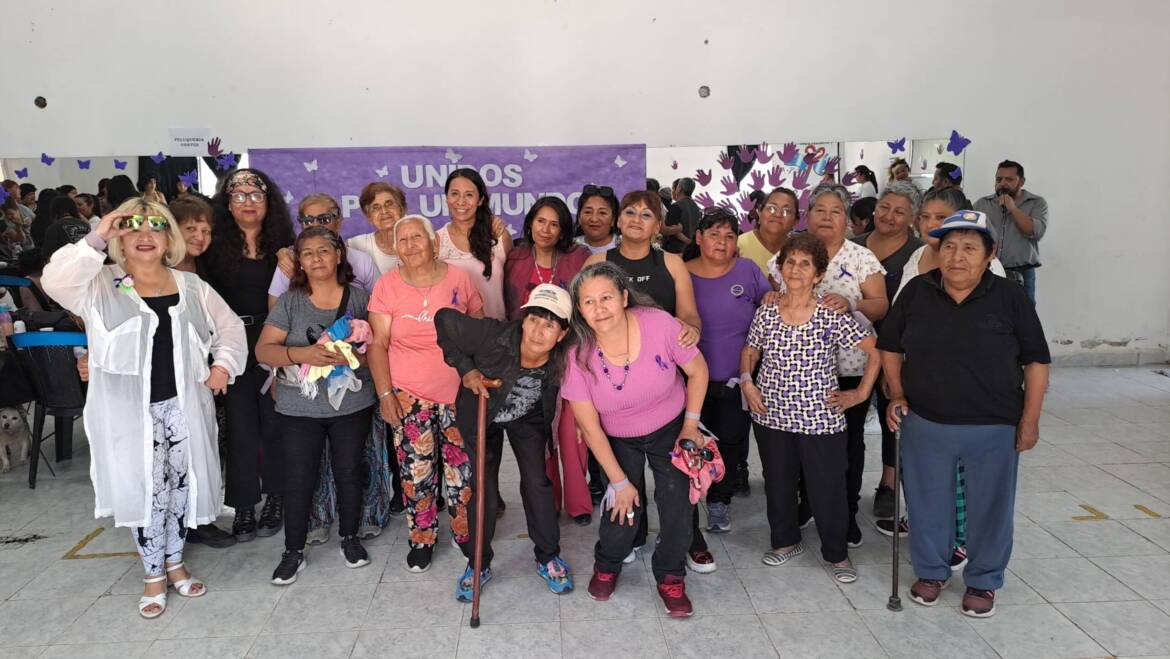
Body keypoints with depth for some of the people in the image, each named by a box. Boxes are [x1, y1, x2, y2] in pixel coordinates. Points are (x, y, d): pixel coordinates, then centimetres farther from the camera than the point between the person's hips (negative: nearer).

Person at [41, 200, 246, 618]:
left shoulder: (191, 286, 8)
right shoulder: (102, 285, -2)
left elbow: (228, 326, 15)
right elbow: (55, 281, -21)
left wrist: (224, 364, 1)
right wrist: (95, 240, -23)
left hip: (183, 403, 3)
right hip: (131, 409, -3)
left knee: (182, 484, 11)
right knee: (146, 489, 2)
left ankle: (174, 562, 32)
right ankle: (154, 574, 21)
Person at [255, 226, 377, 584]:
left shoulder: (359, 297, 2)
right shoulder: (289, 301, 0)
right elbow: (263, 350, -5)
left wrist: (351, 356, -20)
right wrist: (302, 355, -21)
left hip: (352, 404, 0)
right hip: (300, 407, 0)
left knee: (349, 473, 11)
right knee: (298, 479, 4)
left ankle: (350, 539, 31)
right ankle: (293, 552, 21)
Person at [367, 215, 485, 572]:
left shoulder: (459, 278, 0)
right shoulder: (388, 285, -3)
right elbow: (377, 344, -1)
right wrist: (385, 394, -6)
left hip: (458, 391, 1)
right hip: (408, 394, -1)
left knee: (462, 467, 5)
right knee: (415, 470, 3)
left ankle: (466, 533, 26)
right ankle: (421, 539, 22)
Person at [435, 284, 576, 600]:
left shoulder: (562, 359, -31)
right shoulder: (495, 336, -39)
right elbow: (444, 320, -27)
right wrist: (465, 368, -27)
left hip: (529, 418, 1)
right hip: (483, 414, -1)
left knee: (536, 482, -1)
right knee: (484, 488, 1)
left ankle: (548, 557, 21)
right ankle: (478, 564, 22)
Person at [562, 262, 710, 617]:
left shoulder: (659, 324, -28)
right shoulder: (578, 355, -24)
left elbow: (698, 371, -9)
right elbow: (590, 428, -15)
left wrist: (691, 423, -8)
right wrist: (620, 481, -11)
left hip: (670, 428, 0)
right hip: (618, 440, 0)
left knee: (677, 501, -6)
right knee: (624, 504, -7)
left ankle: (671, 577, 19)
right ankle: (606, 566, 25)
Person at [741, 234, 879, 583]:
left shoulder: (832, 317, -11)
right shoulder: (766, 313, -2)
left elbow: (876, 351, -5)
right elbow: (750, 350, 14)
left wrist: (860, 393, -5)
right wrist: (746, 380, -2)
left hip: (821, 418, -3)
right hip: (771, 414, 3)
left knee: (827, 488, 5)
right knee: (777, 483, 16)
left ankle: (837, 553, 28)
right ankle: (786, 541, 39)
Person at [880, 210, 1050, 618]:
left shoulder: (1010, 299, -6)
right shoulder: (916, 292, -1)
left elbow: (1035, 362, -2)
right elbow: (890, 347, 8)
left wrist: (1030, 420, -4)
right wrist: (896, 395, -1)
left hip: (993, 430, -1)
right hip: (925, 425, 2)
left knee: (990, 507, 12)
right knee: (928, 503, 14)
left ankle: (983, 581, 33)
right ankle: (931, 571, 36)